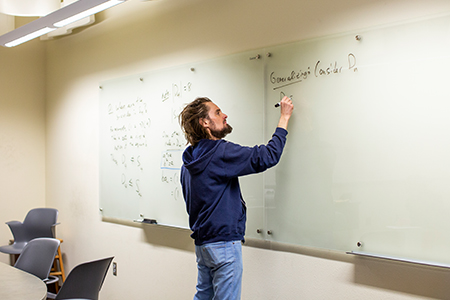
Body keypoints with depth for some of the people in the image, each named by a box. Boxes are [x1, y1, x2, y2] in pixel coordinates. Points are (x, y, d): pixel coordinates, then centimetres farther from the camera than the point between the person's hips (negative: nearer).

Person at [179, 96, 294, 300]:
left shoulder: (189, 162, 10)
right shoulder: (220, 153, -18)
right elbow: (267, 156, -19)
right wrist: (284, 117, -9)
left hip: (202, 241, 9)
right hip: (224, 243, -9)